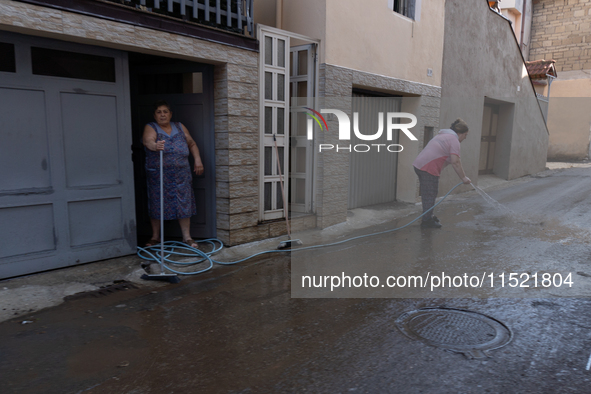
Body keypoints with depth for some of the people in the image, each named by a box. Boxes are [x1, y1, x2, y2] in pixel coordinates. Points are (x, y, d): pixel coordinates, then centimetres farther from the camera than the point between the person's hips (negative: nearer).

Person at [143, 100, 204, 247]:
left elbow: (192, 144, 19)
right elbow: (148, 140, -22)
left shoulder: (179, 127, 12)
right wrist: (155, 145, -44)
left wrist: (198, 160, 7)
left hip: (181, 174, 2)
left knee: (184, 203, 1)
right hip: (157, 175, -2)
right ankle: (155, 236, 20)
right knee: (156, 204, 4)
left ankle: (187, 237, 11)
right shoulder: (150, 128, 0)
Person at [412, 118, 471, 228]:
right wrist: (463, 178, -11)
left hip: (419, 164, 10)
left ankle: (428, 216, 31)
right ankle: (427, 221, 7)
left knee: (427, 194, 19)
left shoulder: (444, 135, 24)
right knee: (430, 195, 0)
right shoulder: (454, 140, -7)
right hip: (429, 168, -10)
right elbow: (455, 162, -16)